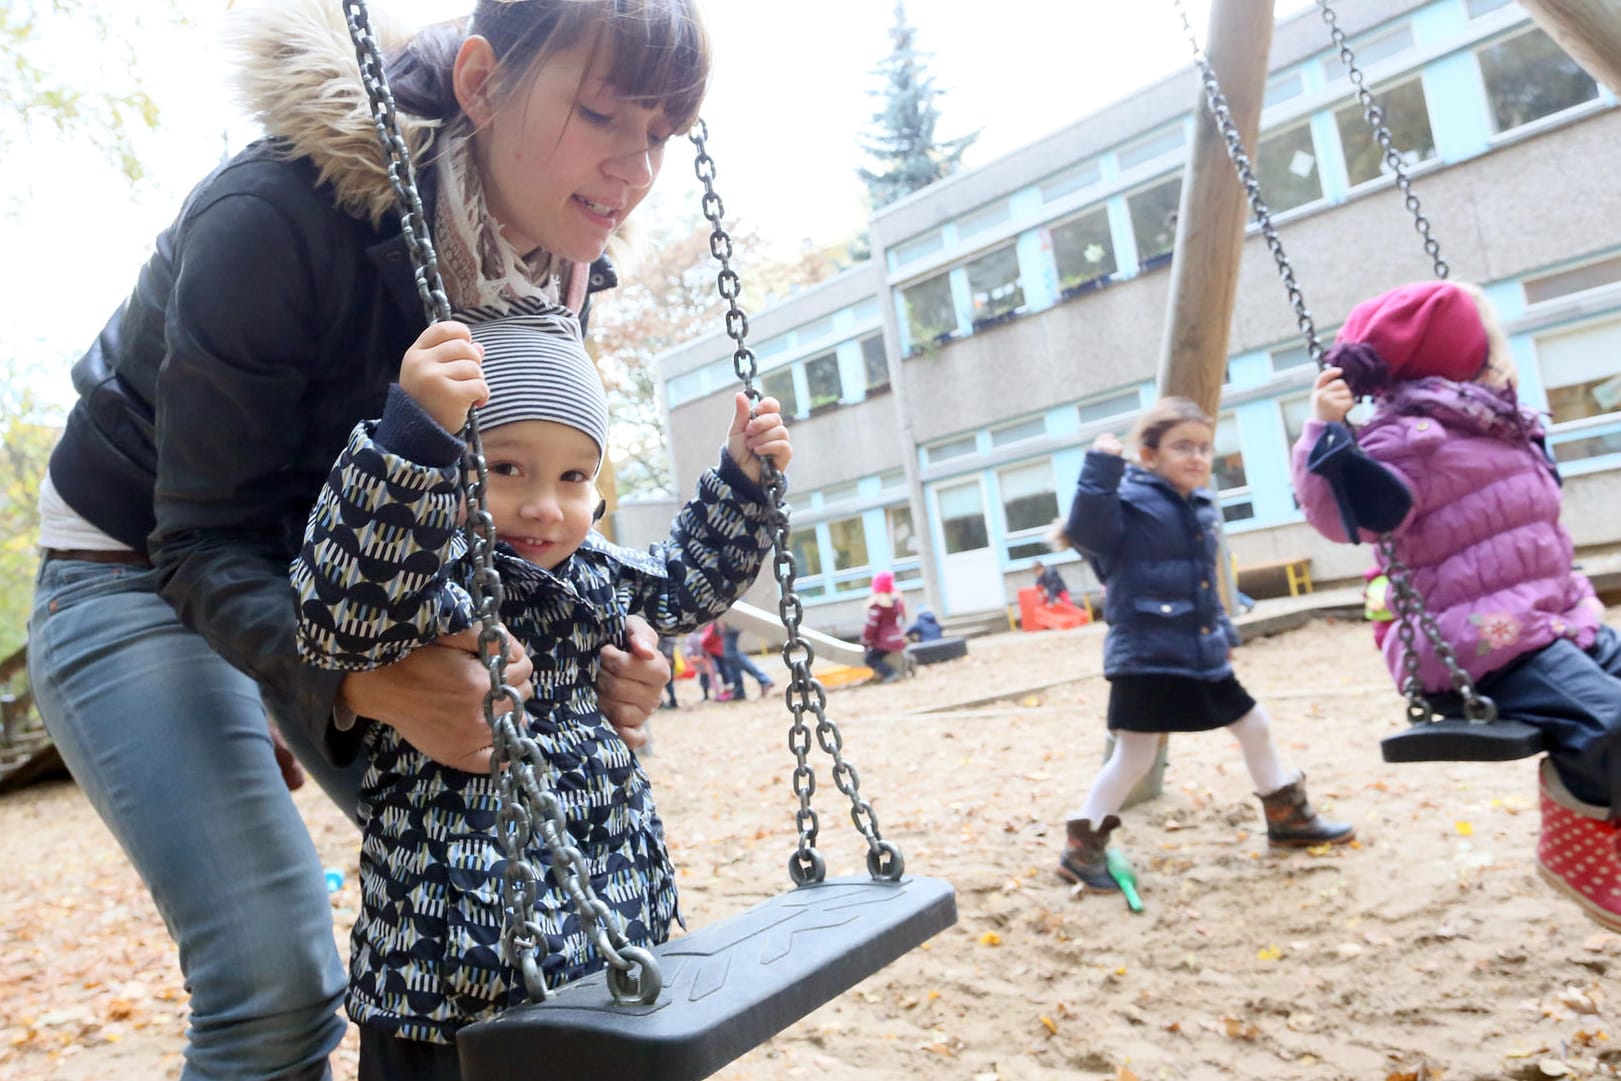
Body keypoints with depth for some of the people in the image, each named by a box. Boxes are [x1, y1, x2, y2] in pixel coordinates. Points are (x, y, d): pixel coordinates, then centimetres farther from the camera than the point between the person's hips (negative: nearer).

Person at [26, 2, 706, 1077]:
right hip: (138, 575, -5)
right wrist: (369, 682, -44)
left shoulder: (549, 262, -10)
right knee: (277, 976, -17)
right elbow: (208, 545, -25)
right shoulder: (274, 218, -28)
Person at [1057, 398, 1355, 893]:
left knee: (1255, 726, 20)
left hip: (1203, 656, 9)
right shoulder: (1131, 502, -12)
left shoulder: (1201, 508, 13)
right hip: (1145, 658, -8)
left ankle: (1289, 817, 42)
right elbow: (1086, 530, -31)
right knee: (1133, 758, -4)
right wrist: (1100, 469, -37)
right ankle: (1081, 849, 11)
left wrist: (1223, 632, 26)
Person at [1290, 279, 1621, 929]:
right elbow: (1348, 514, -29)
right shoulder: (1414, 437, -14)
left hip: (1556, 622, 11)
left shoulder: (1495, 430, 20)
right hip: (1485, 646, -11)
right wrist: (1327, 433, -37)